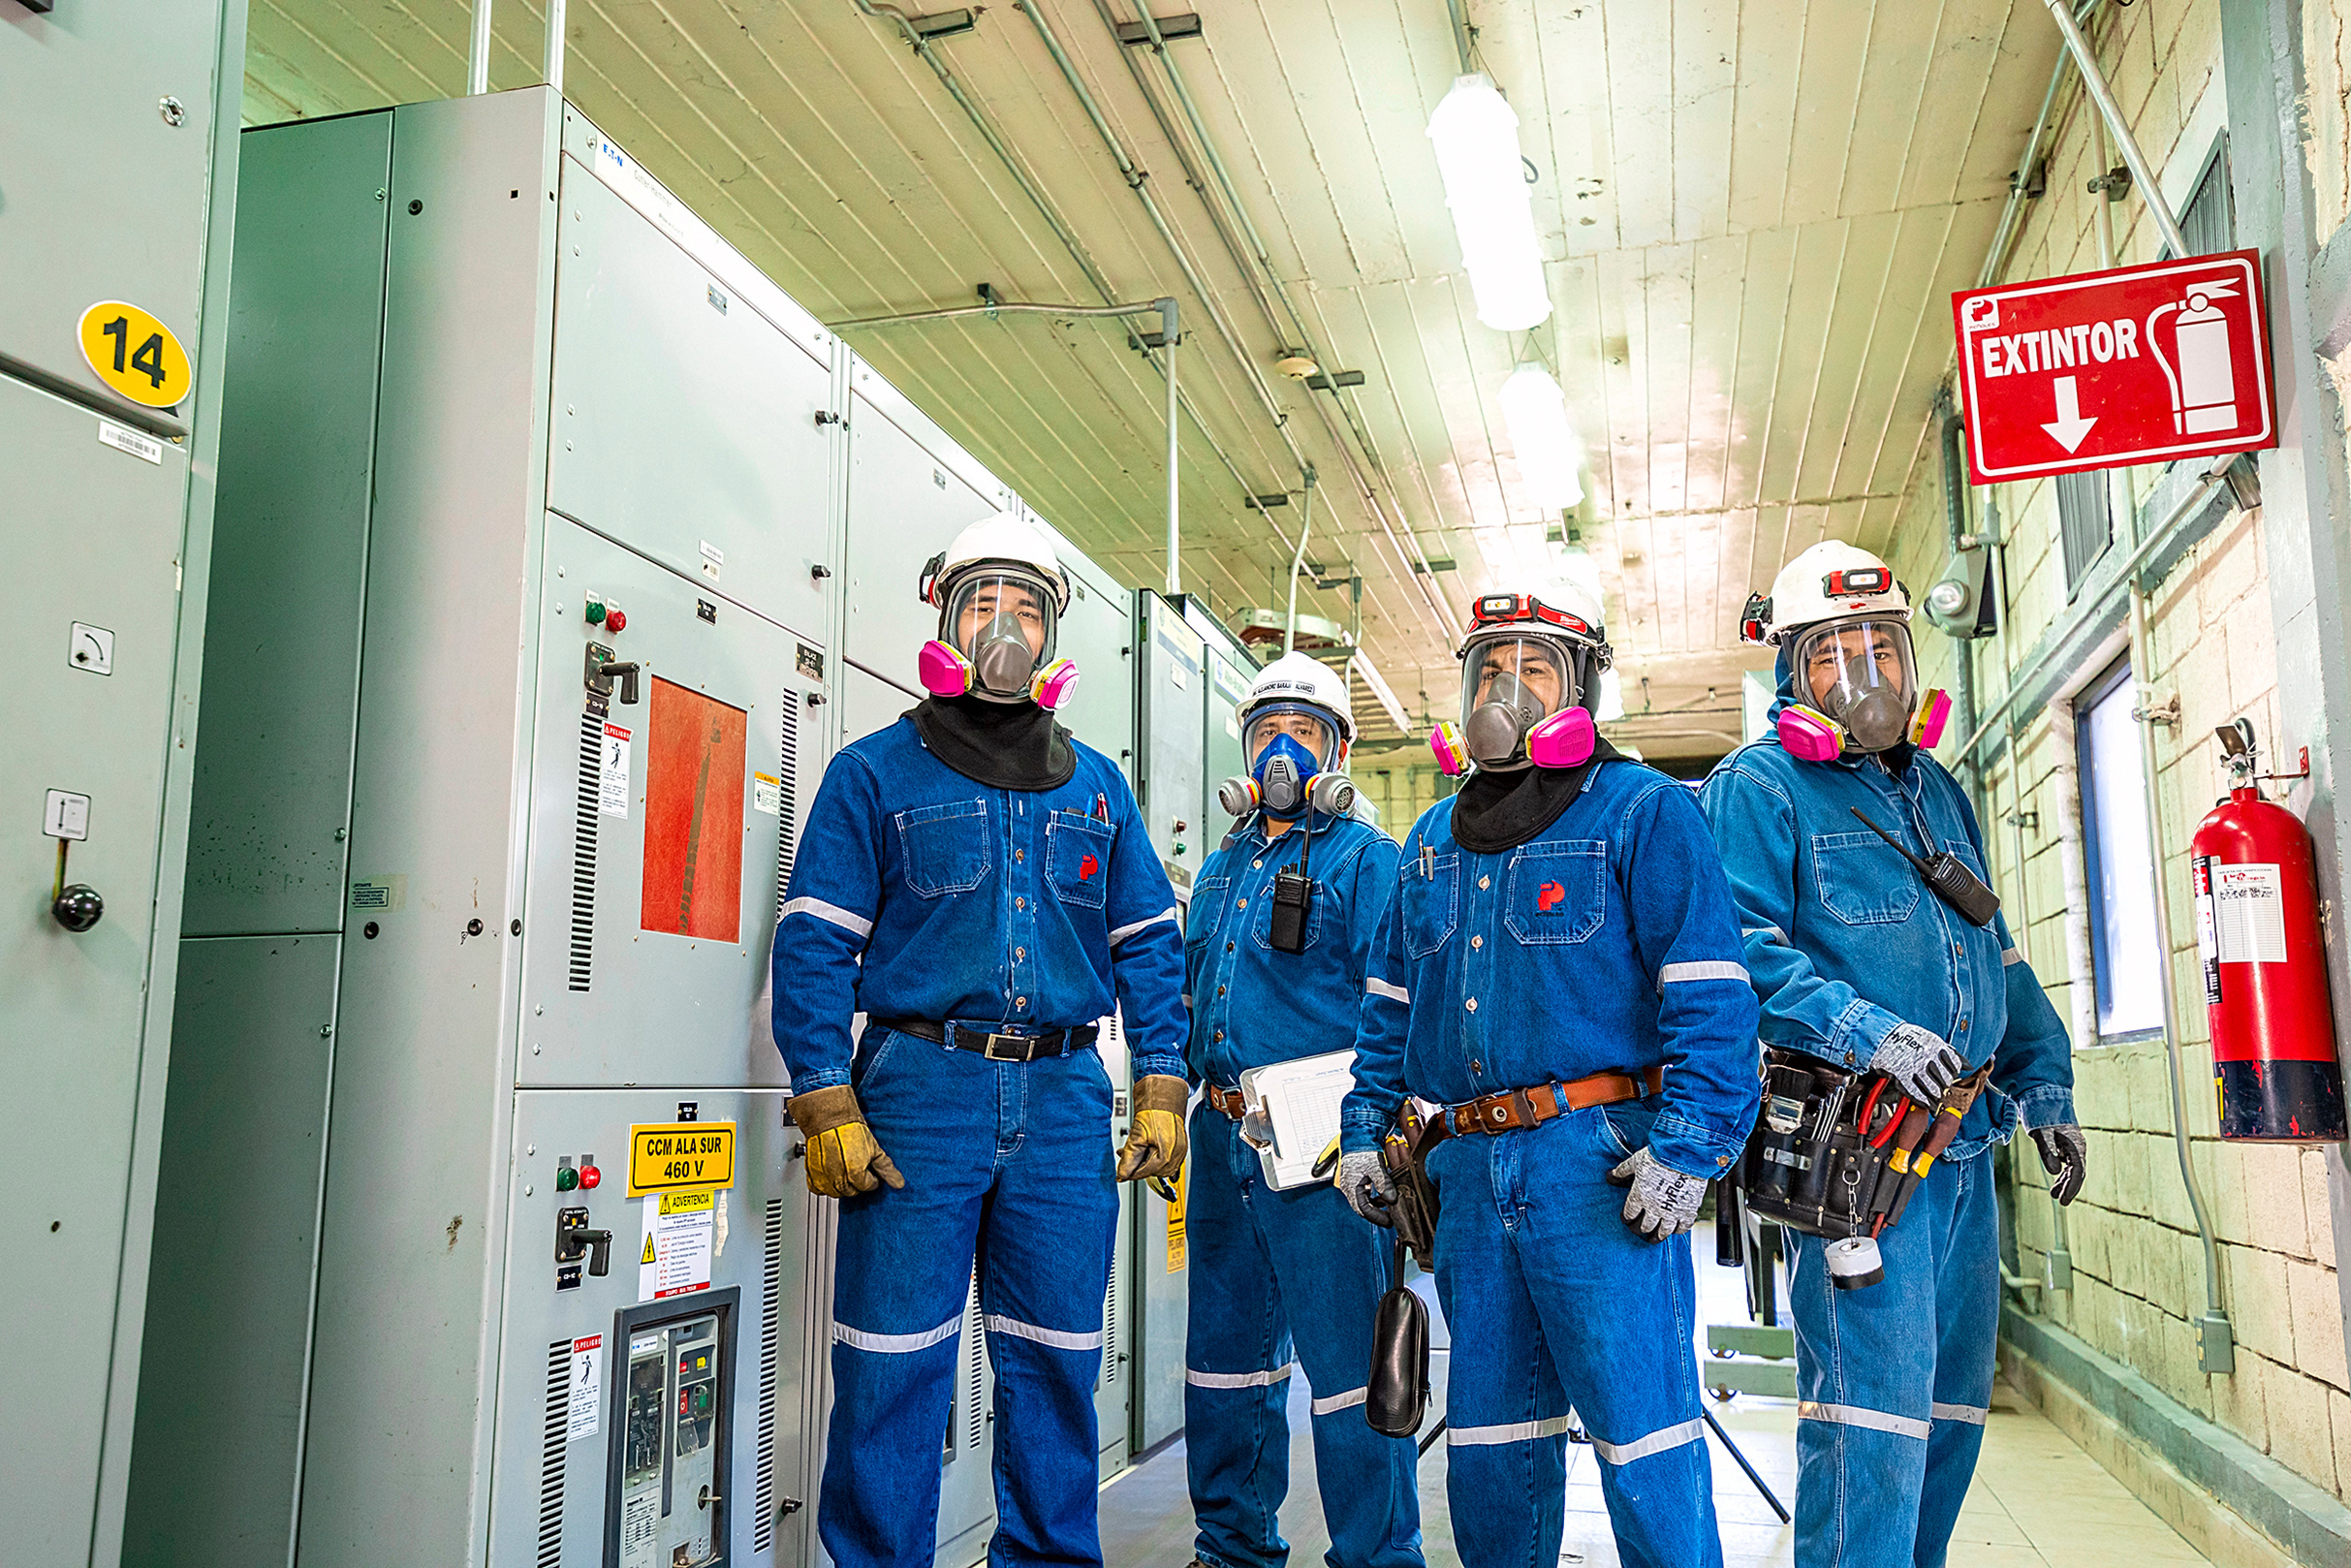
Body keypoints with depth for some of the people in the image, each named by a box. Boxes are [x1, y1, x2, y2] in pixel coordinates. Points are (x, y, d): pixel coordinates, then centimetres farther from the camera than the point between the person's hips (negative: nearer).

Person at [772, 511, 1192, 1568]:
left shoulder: (1095, 786, 15)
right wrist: (828, 1107, -10)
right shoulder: (876, 773, 5)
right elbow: (815, 945, -1)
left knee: (1056, 1362, 9)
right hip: (920, 1089, -3)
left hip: (1065, 1098, 3)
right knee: (894, 1369, -1)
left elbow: (1147, 947, 16)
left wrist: (1161, 1091, 7)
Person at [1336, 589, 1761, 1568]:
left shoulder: (1641, 810, -1)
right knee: (1488, 1436, 15)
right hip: (1470, 1170, 6)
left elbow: (1708, 993, -9)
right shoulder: (1433, 839, 19)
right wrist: (1363, 1127, 14)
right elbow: (1389, 1002, 23)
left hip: (1597, 1161, -6)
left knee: (1641, 1432, -4)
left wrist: (1687, 1149, -18)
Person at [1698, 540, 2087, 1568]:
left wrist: (2042, 1088, 18)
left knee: (1952, 1405, 16)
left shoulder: (1938, 790, 20)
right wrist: (1866, 1032, -25)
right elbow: (1735, 948, -17)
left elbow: (1995, 958, 25)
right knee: (1872, 1407, -11)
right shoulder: (1758, 787, -4)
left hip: (1962, 1142, 8)